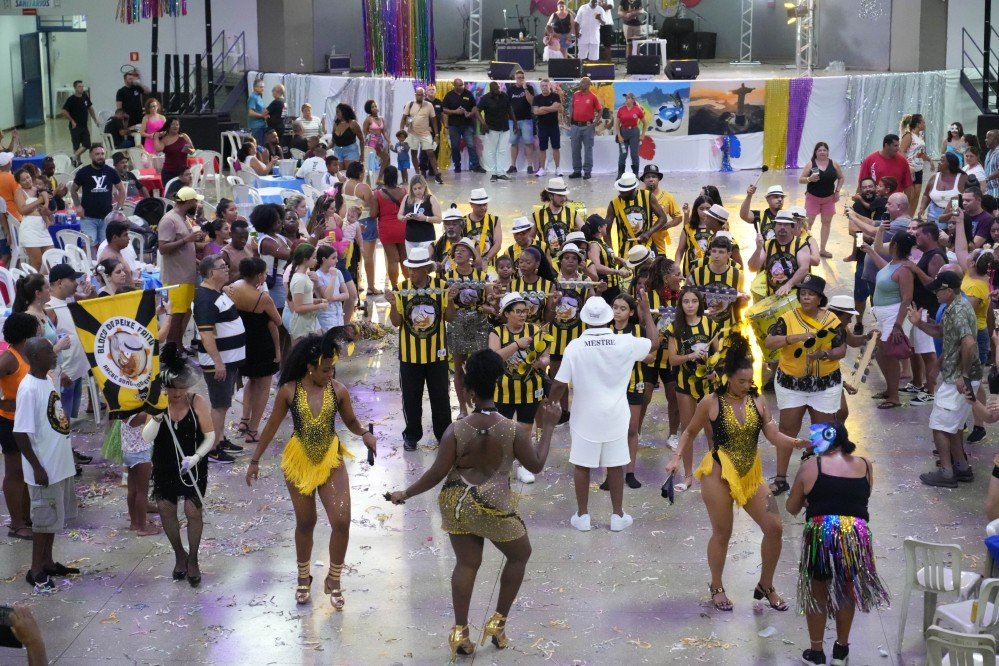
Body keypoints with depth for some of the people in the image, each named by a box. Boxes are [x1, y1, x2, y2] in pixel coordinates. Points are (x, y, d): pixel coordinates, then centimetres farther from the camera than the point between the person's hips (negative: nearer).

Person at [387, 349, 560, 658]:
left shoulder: (456, 431, -11)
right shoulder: (512, 431, -14)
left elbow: (437, 474, -10)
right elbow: (536, 465, -1)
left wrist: (406, 494, 4)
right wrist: (548, 427, 8)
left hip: (455, 503, 2)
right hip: (492, 508, -2)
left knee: (466, 564, 16)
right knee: (519, 554, 22)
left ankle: (460, 632, 18)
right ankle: (498, 622, 24)